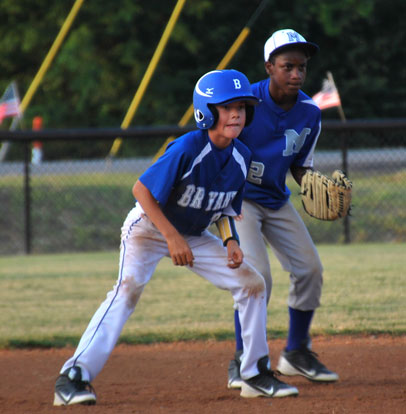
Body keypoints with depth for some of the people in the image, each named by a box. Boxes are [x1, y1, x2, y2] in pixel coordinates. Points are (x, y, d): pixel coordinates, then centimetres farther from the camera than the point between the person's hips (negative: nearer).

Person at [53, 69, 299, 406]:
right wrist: (172, 237, -29)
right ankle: (73, 378, -31)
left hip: (195, 236, 7)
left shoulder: (241, 156, -7)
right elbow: (142, 190, -25)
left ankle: (255, 375, 12)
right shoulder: (187, 149, -28)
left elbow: (225, 208, 7)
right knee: (130, 286, -28)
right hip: (150, 226, -7)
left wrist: (231, 241, -11)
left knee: (252, 283, 0)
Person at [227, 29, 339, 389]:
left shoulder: (310, 114, -4)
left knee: (310, 269, 4)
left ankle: (296, 353, 23)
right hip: (237, 198, -6)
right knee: (257, 274, -20)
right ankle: (243, 362, -7)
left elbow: (301, 167, 8)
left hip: (277, 201, 6)